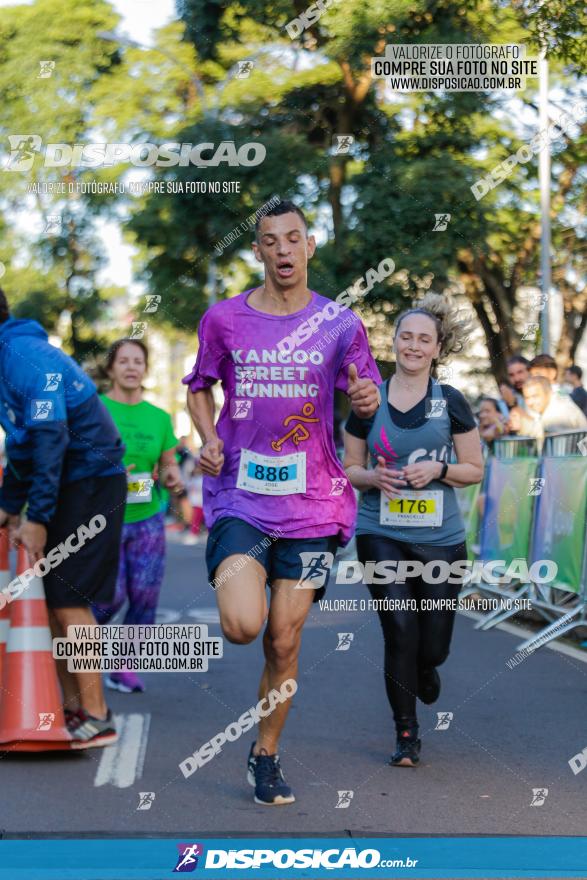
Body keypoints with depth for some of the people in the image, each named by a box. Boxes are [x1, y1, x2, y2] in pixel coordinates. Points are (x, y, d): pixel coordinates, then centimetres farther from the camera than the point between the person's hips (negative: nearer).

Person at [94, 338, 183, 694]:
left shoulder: (159, 417, 6)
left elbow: (169, 464, 15)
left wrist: (173, 478, -8)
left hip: (148, 520, 3)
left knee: (145, 596, -3)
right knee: (112, 595, -10)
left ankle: (124, 666, 17)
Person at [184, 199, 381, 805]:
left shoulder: (339, 323, 2)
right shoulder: (223, 319, 2)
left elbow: (366, 397, 9)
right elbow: (199, 387, 16)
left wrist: (367, 398, -15)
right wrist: (207, 440, -3)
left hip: (310, 503, 1)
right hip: (239, 496, -1)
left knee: (284, 642, 4)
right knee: (243, 627, -20)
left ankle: (264, 756, 25)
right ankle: (235, 587, 18)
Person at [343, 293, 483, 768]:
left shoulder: (451, 402, 0)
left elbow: (475, 469, 4)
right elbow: (349, 467, 10)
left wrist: (438, 470, -14)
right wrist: (373, 477, -12)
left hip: (440, 538, 0)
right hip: (381, 536, 0)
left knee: (433, 645, 6)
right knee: (400, 632, -9)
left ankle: (424, 671, 45)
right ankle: (407, 734, 9)